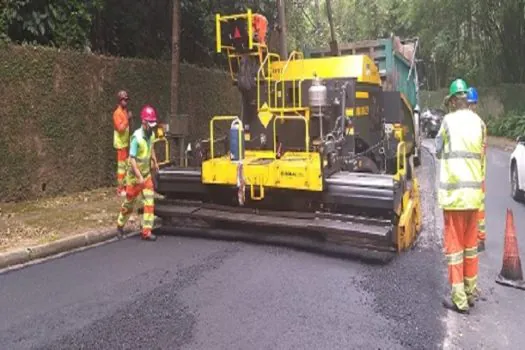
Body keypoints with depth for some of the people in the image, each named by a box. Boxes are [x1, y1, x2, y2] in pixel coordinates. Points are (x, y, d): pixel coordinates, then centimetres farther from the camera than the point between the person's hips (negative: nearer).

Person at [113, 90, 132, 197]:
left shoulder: (125, 111, 12)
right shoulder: (117, 113, -15)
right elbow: (120, 128, -25)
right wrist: (127, 118, -26)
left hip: (126, 142, 9)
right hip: (121, 143, -9)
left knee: (126, 165, 14)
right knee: (121, 165, -7)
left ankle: (124, 186, 23)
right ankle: (120, 189, -2)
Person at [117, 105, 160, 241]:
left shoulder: (151, 134, -4)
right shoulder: (136, 137, -25)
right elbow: (132, 159, -25)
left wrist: (155, 162, 17)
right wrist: (139, 177, -29)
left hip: (147, 173, 6)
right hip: (135, 175, -5)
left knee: (149, 202, -3)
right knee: (130, 202, 10)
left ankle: (146, 231, 0)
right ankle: (120, 225, 34)